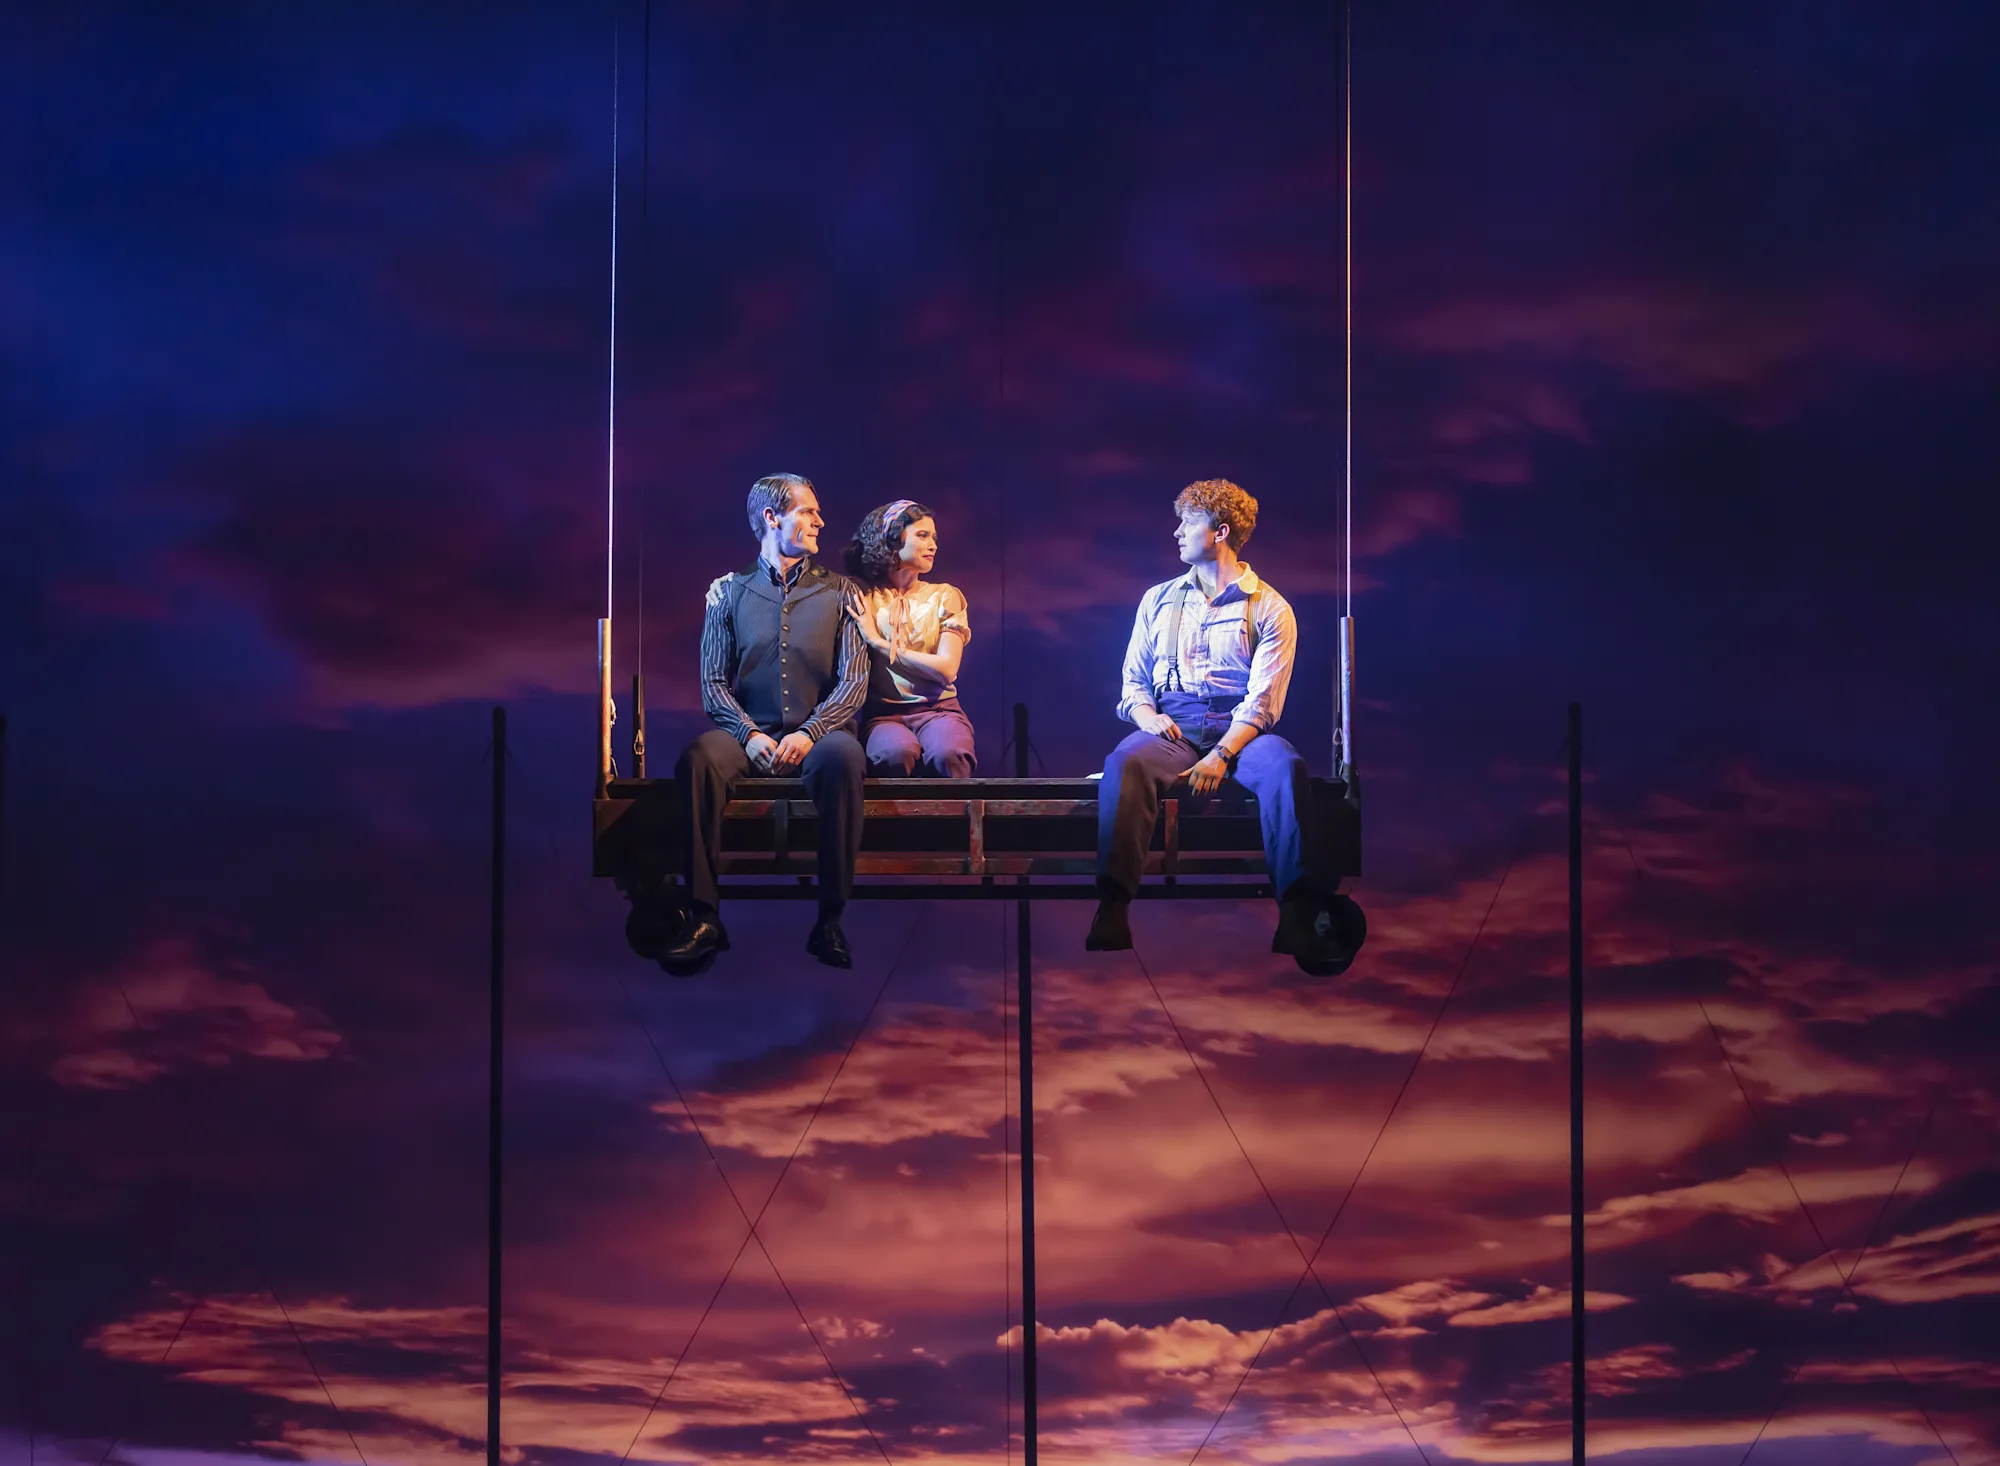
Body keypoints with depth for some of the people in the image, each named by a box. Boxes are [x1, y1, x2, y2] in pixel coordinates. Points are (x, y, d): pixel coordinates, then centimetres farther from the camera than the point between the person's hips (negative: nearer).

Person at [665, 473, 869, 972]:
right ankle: (704, 918, -31)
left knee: (842, 758, -37)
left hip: (816, 733, -1)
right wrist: (749, 734, -13)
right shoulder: (729, 593, 13)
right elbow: (713, 682, 6)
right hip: (749, 732, 1)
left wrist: (809, 733, -14)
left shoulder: (837, 591, 12)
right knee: (697, 759, -33)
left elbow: (854, 680, 2)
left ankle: (830, 920, -31)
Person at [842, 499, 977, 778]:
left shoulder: (944, 596, 11)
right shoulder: (859, 596, 7)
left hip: (937, 709, 1)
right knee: (895, 753, -37)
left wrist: (879, 643, -5)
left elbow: (946, 669, -3)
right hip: (882, 713, -1)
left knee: (947, 754, -35)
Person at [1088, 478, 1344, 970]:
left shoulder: (1269, 608, 8)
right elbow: (1132, 681, 19)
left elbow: (1263, 699, -3)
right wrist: (1147, 715, -6)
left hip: (1239, 727, -2)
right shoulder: (1159, 600, 21)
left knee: (1285, 767, -36)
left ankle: (1299, 917, -42)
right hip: (1172, 726, 2)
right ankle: (1112, 911, -43)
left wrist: (1221, 754, -19)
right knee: (1124, 763, -33)